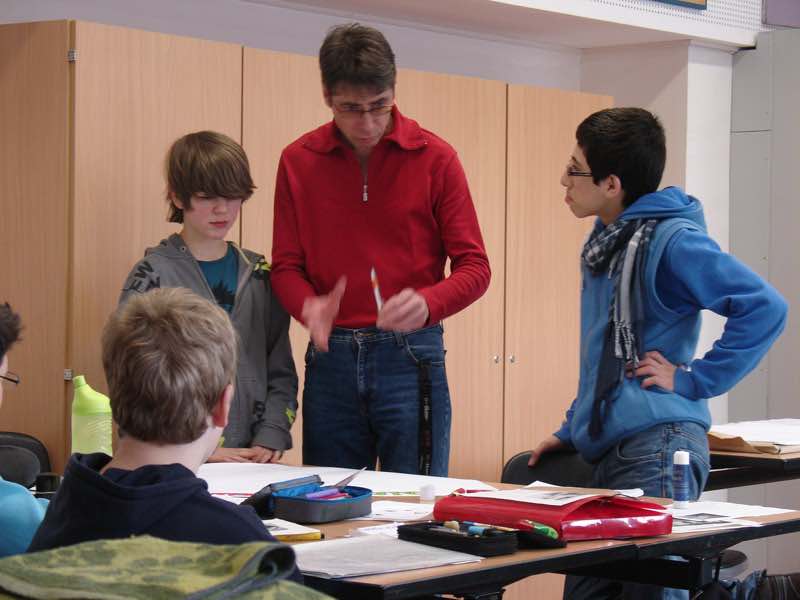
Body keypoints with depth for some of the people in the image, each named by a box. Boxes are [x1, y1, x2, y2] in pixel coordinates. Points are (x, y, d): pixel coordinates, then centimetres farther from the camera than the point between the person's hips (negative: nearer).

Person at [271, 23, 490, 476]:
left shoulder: (435, 158, -2)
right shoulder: (298, 161, 4)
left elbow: (474, 267, -2)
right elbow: (286, 266, 7)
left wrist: (427, 303, -22)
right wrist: (309, 306, -15)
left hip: (410, 357, -2)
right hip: (331, 357, 2)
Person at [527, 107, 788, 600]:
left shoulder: (671, 241, -11)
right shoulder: (605, 243, 17)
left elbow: (766, 308, -19)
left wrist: (691, 378, -15)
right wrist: (572, 429, 23)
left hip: (658, 448, -9)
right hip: (608, 449, 9)